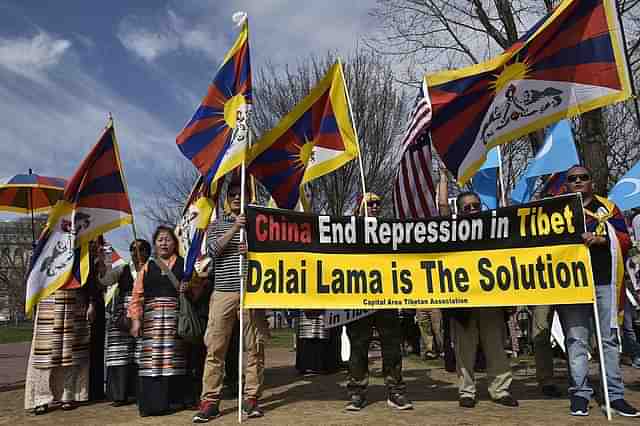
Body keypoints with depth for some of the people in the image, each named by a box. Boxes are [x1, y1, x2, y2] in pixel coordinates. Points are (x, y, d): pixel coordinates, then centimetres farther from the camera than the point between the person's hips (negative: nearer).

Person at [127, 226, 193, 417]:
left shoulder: (183, 264, 12)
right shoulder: (147, 266, 14)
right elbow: (137, 295, 8)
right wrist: (135, 319, -1)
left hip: (176, 317, -1)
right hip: (152, 318, 1)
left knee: (174, 357, -1)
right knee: (152, 359, -3)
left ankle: (175, 399, 8)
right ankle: (153, 401, 4)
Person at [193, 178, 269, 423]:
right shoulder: (216, 225, 15)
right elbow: (212, 250, -3)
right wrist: (234, 228, -12)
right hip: (223, 293, 0)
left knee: (254, 348, 2)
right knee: (214, 349, 0)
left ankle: (252, 399, 13)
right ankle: (210, 401, 8)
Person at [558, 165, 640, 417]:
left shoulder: (607, 207, 16)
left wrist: (600, 239, -11)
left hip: (604, 281, 1)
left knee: (609, 338, 4)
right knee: (576, 339, -2)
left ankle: (615, 395, 11)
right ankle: (579, 394, 4)